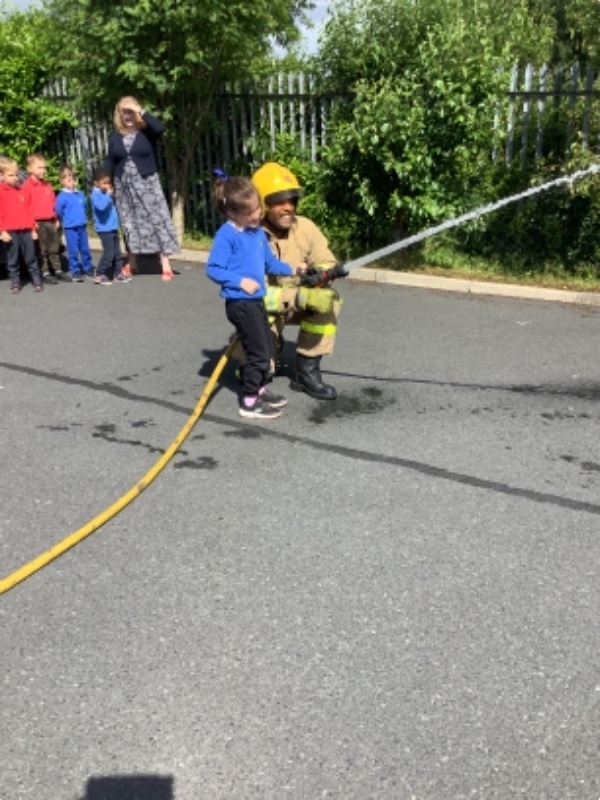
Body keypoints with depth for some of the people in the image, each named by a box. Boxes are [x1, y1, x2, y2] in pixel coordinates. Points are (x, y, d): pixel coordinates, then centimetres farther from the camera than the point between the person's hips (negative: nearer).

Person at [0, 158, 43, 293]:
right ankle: (15, 283, 11)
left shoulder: (21, 191, 13)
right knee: (12, 260, 4)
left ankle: (37, 280, 13)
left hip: (26, 230, 3)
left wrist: (33, 228, 11)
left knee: (31, 258, 7)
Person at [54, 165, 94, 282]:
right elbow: (58, 211, -10)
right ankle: (75, 272, 10)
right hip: (70, 228, -5)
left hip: (82, 226, 5)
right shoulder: (62, 196, -10)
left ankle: (88, 270, 22)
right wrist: (65, 219, 4)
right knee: (73, 251, 1)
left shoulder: (80, 194, 6)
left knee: (85, 249, 11)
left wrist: (83, 218, 12)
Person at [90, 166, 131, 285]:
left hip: (113, 227, 9)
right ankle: (99, 275, 0)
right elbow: (101, 206, -33)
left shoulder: (106, 193, 13)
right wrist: (108, 194, -26)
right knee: (109, 253, -10)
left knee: (117, 252, 11)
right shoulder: (96, 195, -12)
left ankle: (117, 273, 20)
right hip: (104, 229, -9)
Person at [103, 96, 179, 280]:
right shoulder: (115, 136, 8)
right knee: (129, 223, 10)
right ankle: (132, 263, 24)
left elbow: (160, 127, -25)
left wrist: (140, 111, -20)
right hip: (123, 185, 4)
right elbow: (109, 161, 9)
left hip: (146, 182, -3)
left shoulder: (147, 132, -3)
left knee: (157, 219, -7)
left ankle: (166, 265, -4)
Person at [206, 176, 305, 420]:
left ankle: (259, 389, 34)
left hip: (256, 300, 9)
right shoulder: (227, 235, -15)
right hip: (239, 303, -9)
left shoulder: (258, 232, 9)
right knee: (257, 351, -4)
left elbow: (269, 263, 19)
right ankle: (249, 402, 8)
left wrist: (291, 270, 9)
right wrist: (241, 281, -23)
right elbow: (213, 269, -18)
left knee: (266, 347, 18)